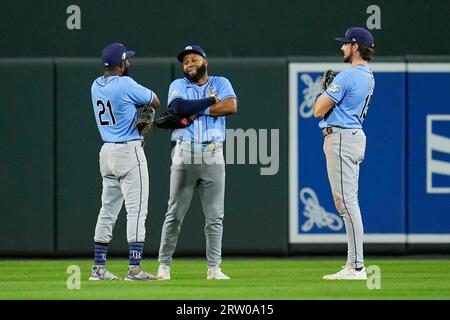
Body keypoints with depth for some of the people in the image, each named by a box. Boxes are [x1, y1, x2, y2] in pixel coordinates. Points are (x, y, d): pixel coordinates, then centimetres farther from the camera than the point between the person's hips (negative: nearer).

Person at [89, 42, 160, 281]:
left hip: (107, 152, 8)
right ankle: (134, 268, -12)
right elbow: (155, 101, -4)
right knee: (137, 210, -6)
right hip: (129, 152, -8)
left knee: (108, 210, 12)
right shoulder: (125, 84, -14)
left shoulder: (96, 86, 9)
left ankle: (99, 267, 12)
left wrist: (142, 113, 0)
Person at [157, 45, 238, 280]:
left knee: (215, 216, 0)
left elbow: (231, 107, -10)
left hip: (213, 155, 1)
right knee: (175, 213, 0)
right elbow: (179, 107, -15)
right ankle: (164, 264, 6)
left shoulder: (220, 83, 10)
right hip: (185, 154, -1)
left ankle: (214, 268, 4)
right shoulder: (178, 85, 8)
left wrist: (197, 110, -9)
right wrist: (211, 101, -8)